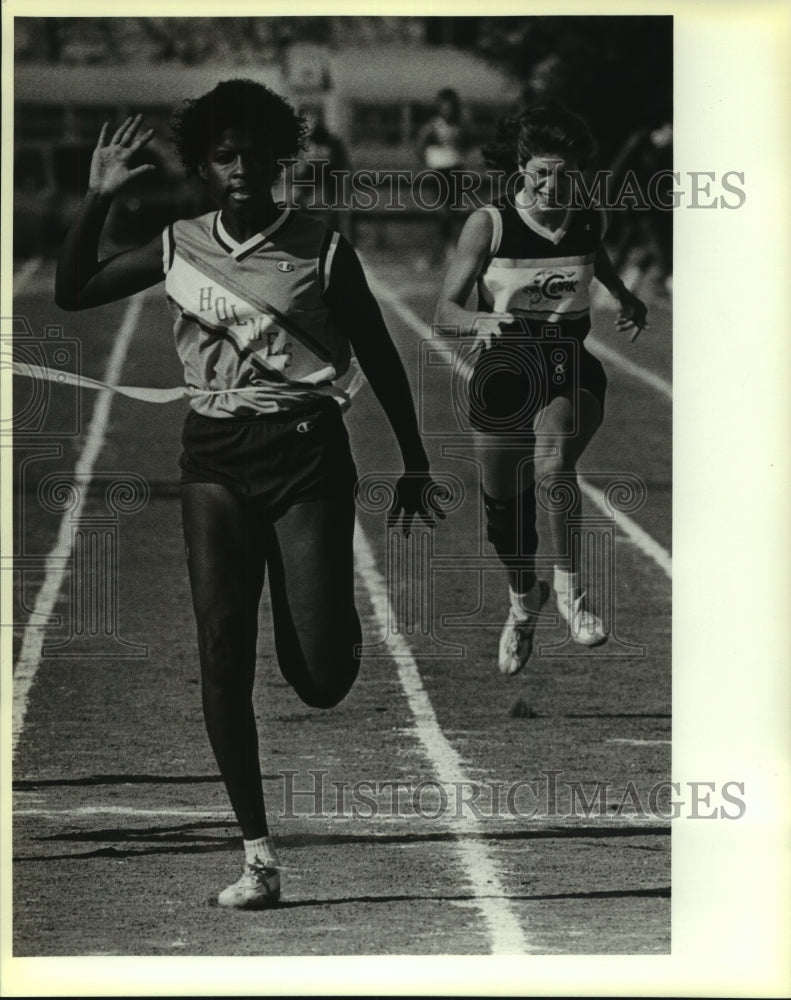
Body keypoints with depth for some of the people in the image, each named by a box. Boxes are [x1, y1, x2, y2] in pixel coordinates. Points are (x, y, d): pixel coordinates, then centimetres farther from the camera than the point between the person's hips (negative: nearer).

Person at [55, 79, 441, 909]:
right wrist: (97, 200, -1)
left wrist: (413, 465, 8)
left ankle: (332, 623, 31)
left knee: (320, 676, -9)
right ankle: (258, 854, -1)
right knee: (222, 654, -6)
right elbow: (71, 293, 10)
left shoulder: (320, 251, -3)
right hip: (215, 461, 3)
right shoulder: (179, 250, 5)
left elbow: (379, 359, 5)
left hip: (306, 456, -3)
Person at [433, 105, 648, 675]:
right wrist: (482, 322, -33)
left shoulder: (588, 221, -3)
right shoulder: (489, 225, -13)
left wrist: (625, 296, 20)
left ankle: (570, 588, -14)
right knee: (504, 502, 10)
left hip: (570, 370, 0)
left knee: (554, 467, -31)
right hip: (502, 369, 0)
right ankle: (523, 600, 41)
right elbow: (446, 310, -15)